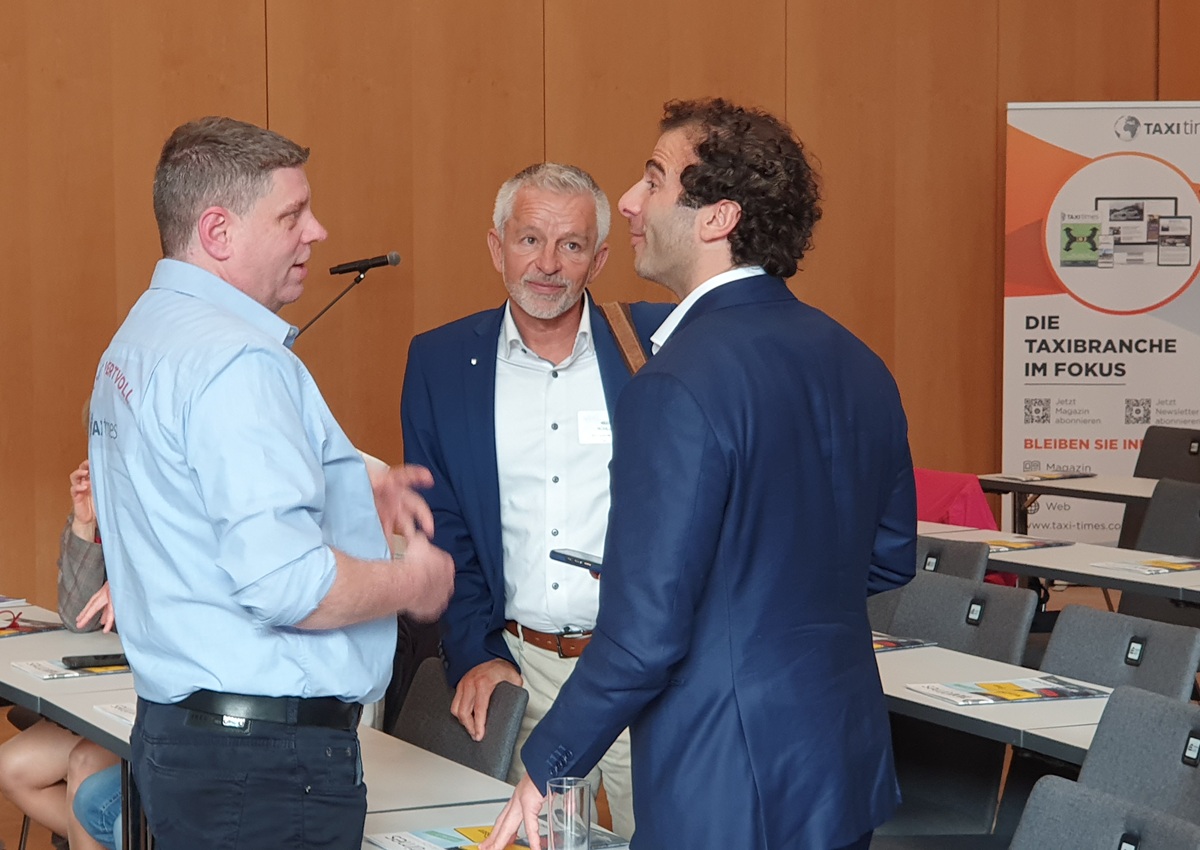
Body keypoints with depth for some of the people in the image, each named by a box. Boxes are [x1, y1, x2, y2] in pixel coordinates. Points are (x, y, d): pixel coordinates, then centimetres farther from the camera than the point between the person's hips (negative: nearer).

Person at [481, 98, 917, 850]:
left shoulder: (682, 387, -21)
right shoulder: (857, 364, 4)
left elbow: (645, 633, -21)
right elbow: (890, 558, 16)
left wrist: (547, 768, -9)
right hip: (851, 772, 8)